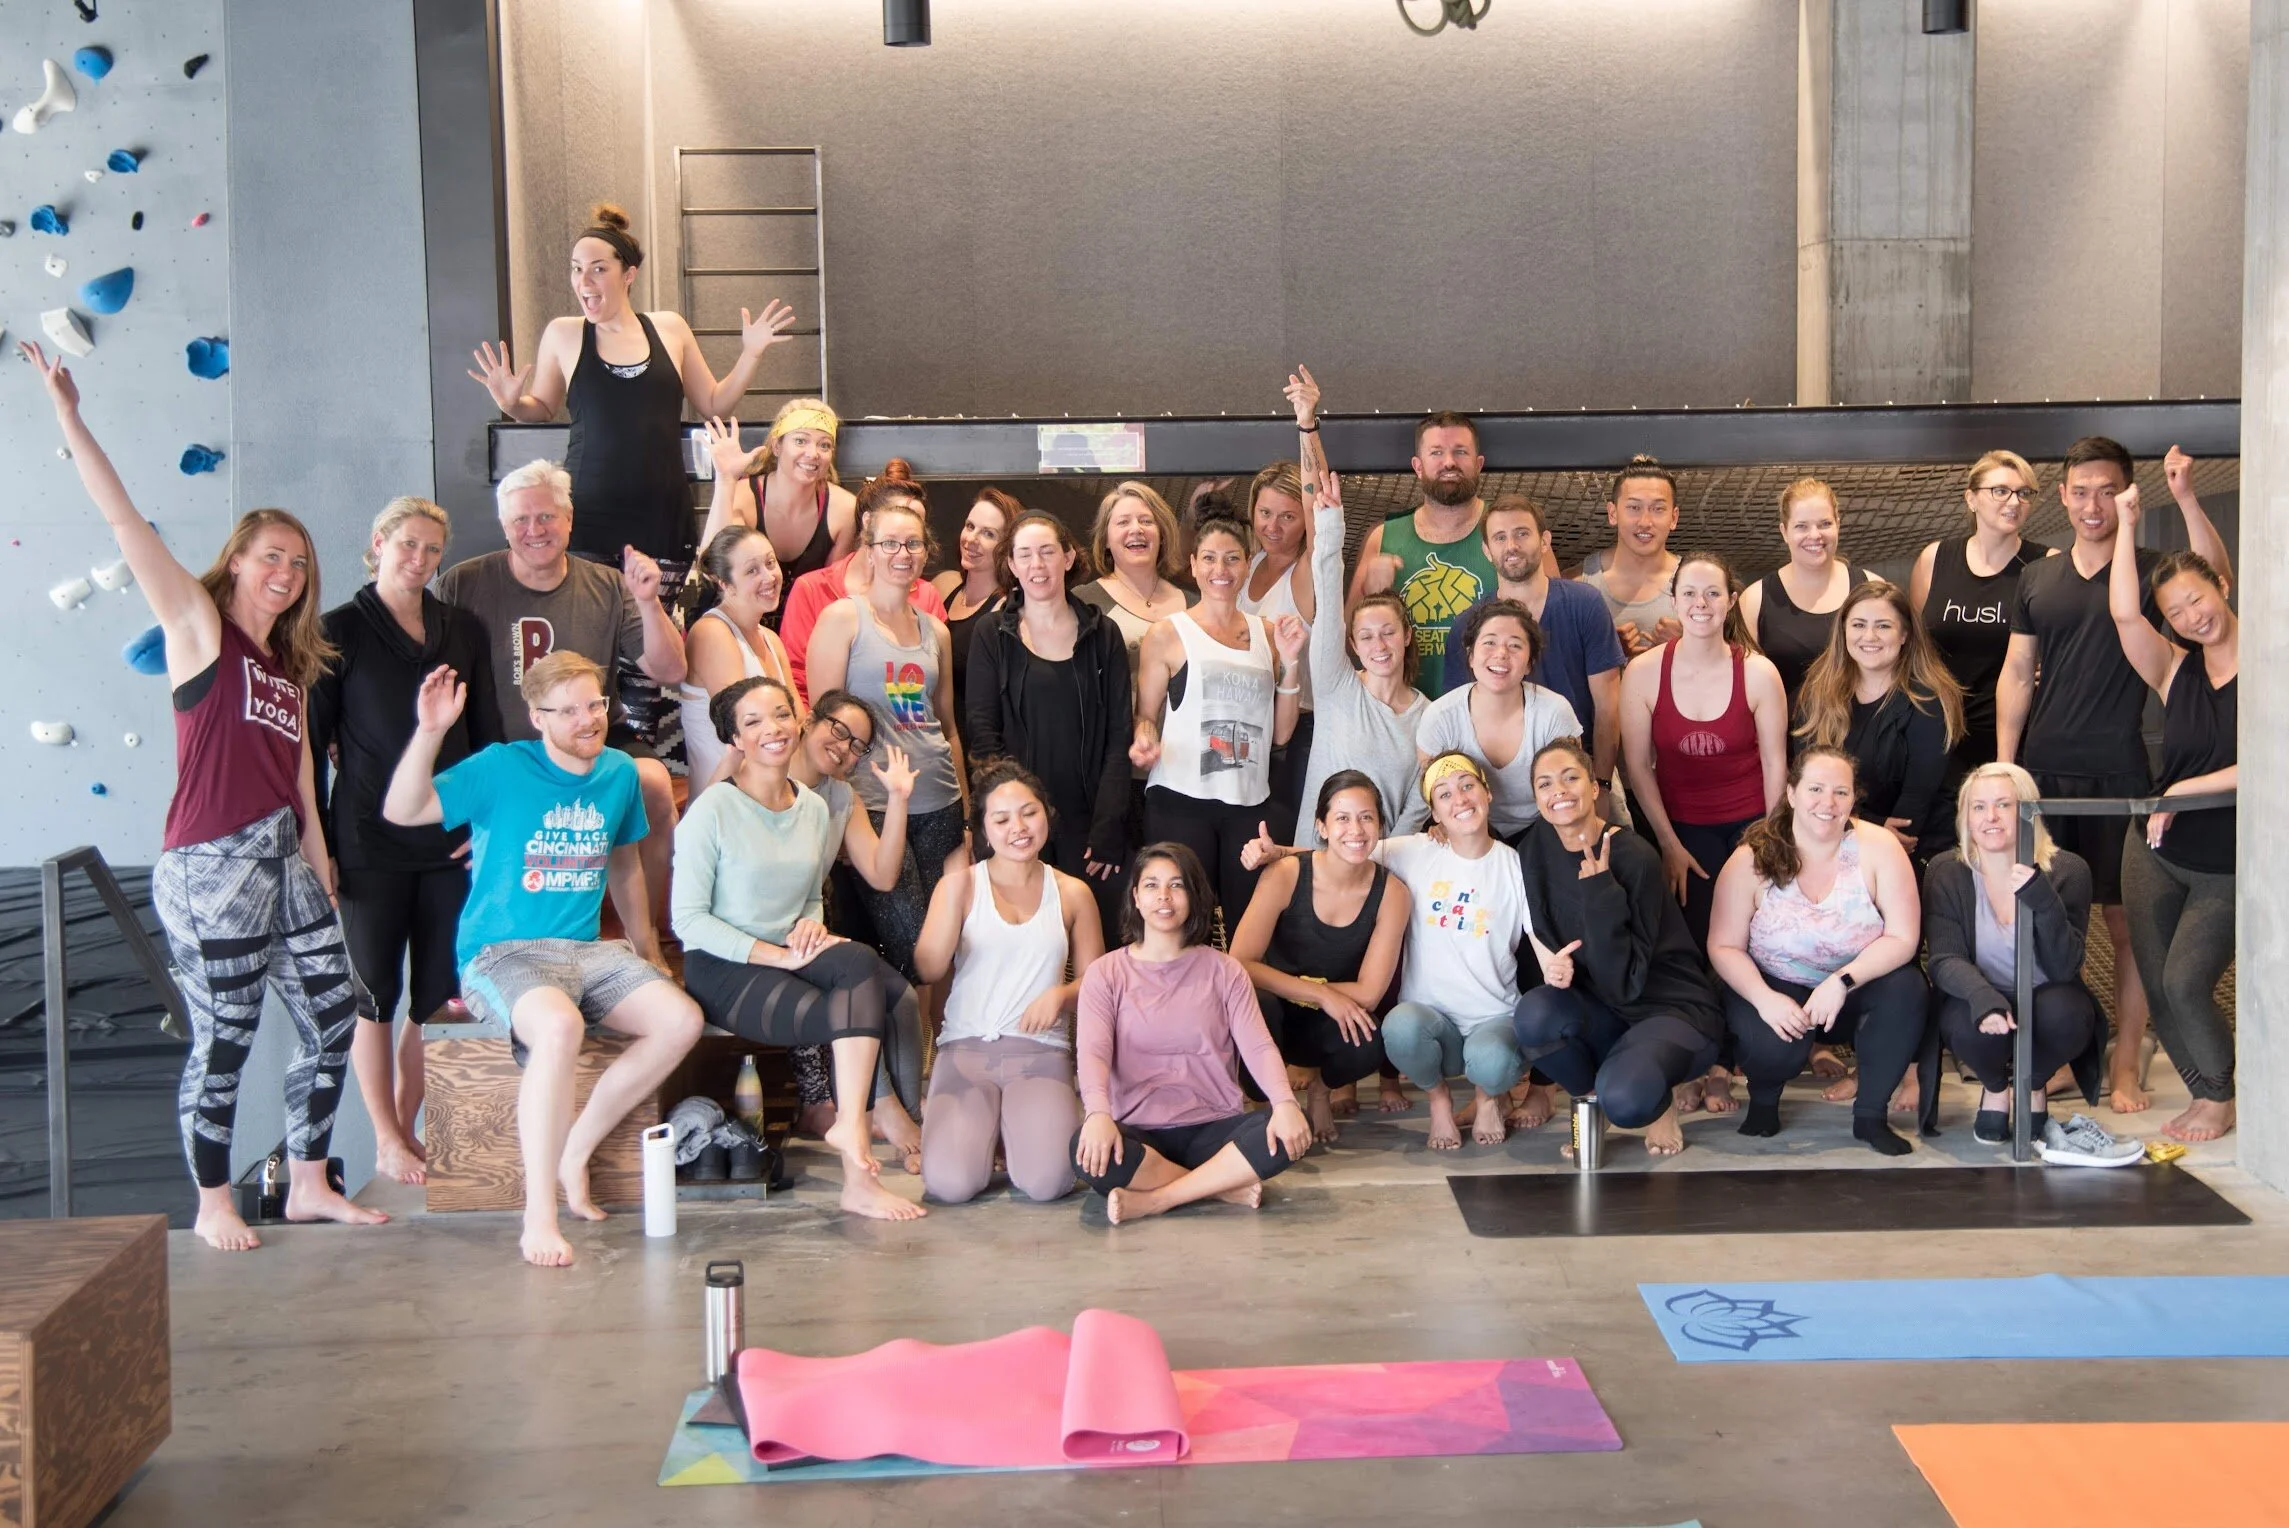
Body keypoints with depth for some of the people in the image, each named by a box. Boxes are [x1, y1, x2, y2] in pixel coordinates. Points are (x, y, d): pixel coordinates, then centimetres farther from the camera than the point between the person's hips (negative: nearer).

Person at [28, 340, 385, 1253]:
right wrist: (68, 419, -17)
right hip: (211, 870, -7)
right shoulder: (198, 626, -3)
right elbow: (127, 525, -12)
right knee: (224, 1038, 0)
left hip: (284, 865, 7)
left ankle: (308, 1185, 23)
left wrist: (318, 864, 15)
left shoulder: (290, 664, 15)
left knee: (334, 1016, 9)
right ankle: (213, 1206, 16)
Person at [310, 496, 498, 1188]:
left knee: (439, 996, 5)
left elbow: (487, 734, 13)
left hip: (451, 839, 3)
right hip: (369, 841, -3)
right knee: (375, 995, 4)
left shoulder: (463, 630, 9)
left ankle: (408, 1128, 18)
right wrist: (316, 845, -5)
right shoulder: (338, 631, -1)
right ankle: (388, 1144, 13)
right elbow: (311, 743, -1)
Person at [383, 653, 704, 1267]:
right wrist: (430, 731, -28)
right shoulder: (502, 768, -7)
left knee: (682, 1021, -16)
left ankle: (574, 1150, 0)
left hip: (587, 951, 6)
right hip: (501, 953, -6)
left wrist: (648, 952, 28)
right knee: (560, 1026, -37)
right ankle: (539, 1212, -27)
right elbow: (401, 811, -16)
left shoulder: (620, 773, 9)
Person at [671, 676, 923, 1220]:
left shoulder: (815, 810, 12)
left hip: (789, 961, 6)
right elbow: (688, 919, -11)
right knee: (860, 967, -29)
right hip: (722, 972, -6)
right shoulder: (713, 810, -7)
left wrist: (810, 927, -4)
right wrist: (779, 955, -18)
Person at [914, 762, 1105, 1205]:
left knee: (1045, 1182, -25)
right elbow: (929, 969, -9)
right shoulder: (960, 885, 4)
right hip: (965, 1048, -1)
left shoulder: (1072, 894, 10)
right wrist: (954, 892, -18)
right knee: (950, 1182, -24)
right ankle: (978, 1125, 12)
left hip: (1040, 1050, 1)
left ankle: (1016, 1129, 11)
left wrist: (1061, 994, -8)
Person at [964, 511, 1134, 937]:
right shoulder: (992, 635, 5)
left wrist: (1108, 827, -6)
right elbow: (980, 731, 0)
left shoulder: (1102, 634, 7)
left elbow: (1119, 736, 4)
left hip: (1087, 822, 1)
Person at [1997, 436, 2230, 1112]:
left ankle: (2125, 1064, 7)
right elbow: (2016, 676, 12)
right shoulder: (2038, 579, 11)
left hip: (2118, 775, -3)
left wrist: (2186, 497, -30)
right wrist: (2004, 766, 4)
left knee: (2125, 921, 0)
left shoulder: (2151, 569, 1)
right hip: (2043, 771, 3)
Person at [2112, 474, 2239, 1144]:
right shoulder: (2176, 669, 2)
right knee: (2157, 986, 3)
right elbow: (2123, 614, -14)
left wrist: (2187, 790, -12)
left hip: (2229, 863, -4)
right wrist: (2127, 525, -9)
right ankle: (2207, 1095, 21)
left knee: (2185, 983, -10)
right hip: (2157, 853, 4)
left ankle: (2219, 1098, 12)